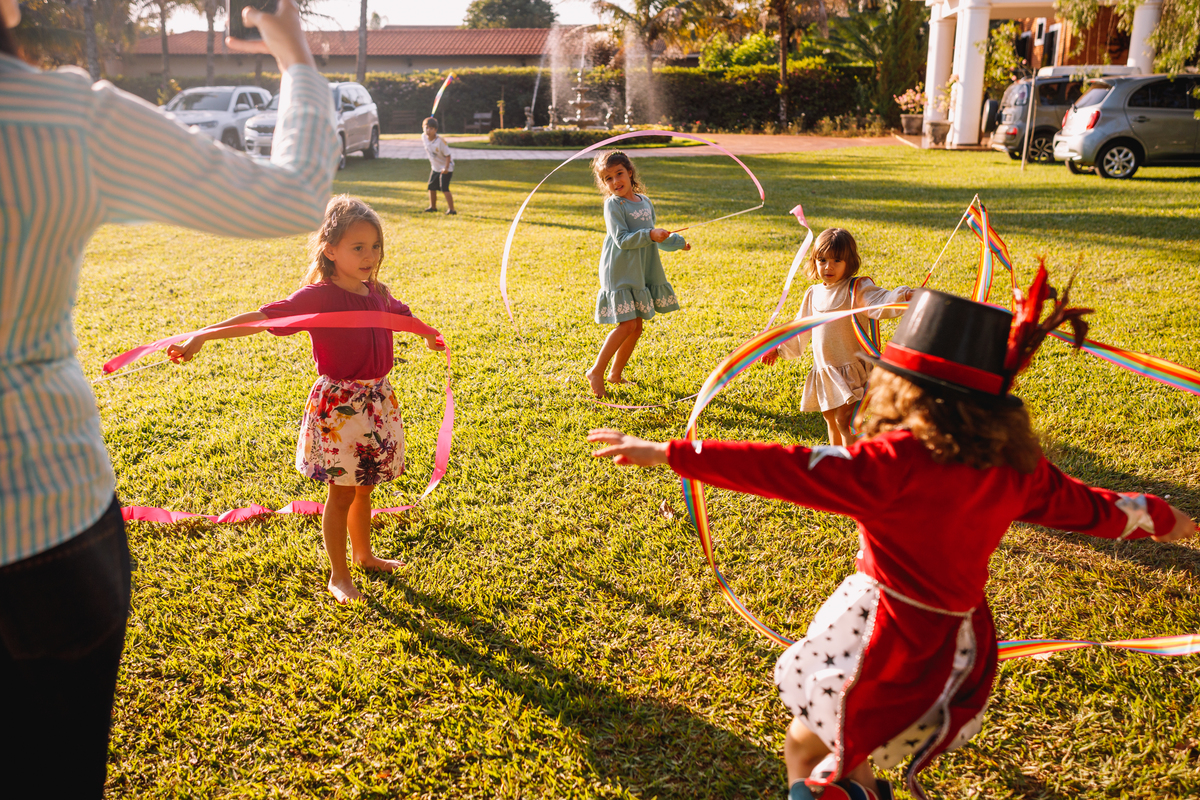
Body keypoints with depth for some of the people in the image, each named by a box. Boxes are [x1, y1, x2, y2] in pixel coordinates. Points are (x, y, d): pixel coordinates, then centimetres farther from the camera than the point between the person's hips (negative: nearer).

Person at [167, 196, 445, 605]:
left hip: (376, 401, 6)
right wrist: (203, 335, -35)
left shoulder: (376, 292, 3)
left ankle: (363, 553, 41)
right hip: (338, 405, -6)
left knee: (363, 487, 20)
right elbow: (263, 317, -26)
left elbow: (401, 314, 25)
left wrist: (429, 335, 43)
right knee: (341, 491, 5)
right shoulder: (319, 296, -17)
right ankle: (339, 575, 21)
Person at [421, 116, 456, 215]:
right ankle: (433, 207, 32)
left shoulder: (440, 141, -26)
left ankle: (451, 209, -12)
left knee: (444, 188, -17)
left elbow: (448, 155, -23)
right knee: (431, 187, 15)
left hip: (446, 168, -8)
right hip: (435, 167, 8)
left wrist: (446, 168, -34)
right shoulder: (424, 137, -8)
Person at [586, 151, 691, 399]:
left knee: (636, 328, 10)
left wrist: (678, 242, 31)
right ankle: (596, 371, -3)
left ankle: (616, 374, 22)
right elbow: (623, 239, -20)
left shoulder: (644, 201, 11)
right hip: (619, 274, -7)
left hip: (641, 273, 7)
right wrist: (650, 235, -30)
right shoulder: (613, 204, -11)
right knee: (627, 324, -14)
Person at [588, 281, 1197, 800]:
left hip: (899, 650, -7)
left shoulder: (899, 463, -25)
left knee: (806, 749, 15)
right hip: (960, 641, 7)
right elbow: (1086, 507, 11)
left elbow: (787, 470, -29)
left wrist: (671, 453, -27)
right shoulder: (1012, 462, -4)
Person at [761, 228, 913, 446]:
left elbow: (881, 302, -27)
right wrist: (779, 348, 24)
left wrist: (903, 296, -47)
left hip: (850, 368, -7)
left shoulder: (856, 289, -9)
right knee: (830, 420, 18)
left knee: (844, 420, -13)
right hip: (824, 370, 7)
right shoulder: (813, 294, 10)